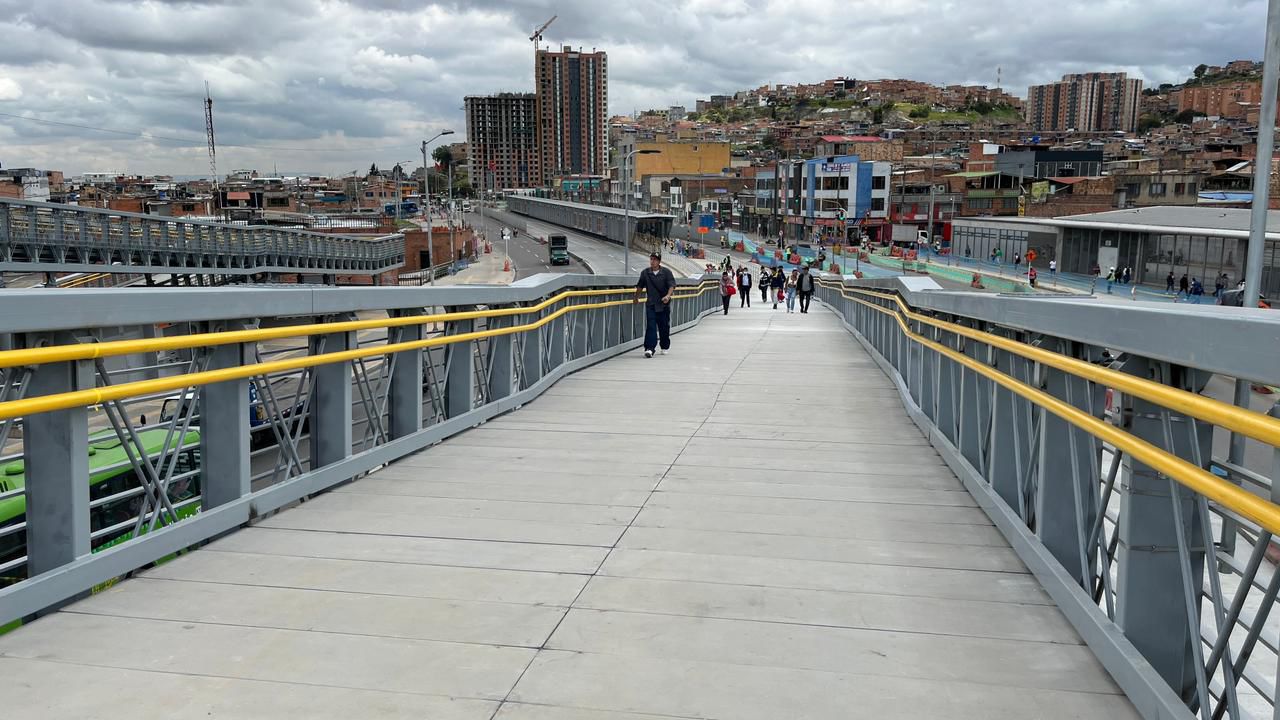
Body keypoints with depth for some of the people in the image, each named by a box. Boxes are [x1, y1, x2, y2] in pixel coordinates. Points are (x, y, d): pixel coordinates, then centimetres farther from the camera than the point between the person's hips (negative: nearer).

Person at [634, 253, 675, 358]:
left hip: (664, 304, -1)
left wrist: (668, 296, -29)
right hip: (651, 304, 1)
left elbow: (672, 285, -12)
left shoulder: (666, 272, -4)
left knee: (664, 326, 10)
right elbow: (640, 286, 18)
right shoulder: (645, 273, 4)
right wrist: (636, 298, 25)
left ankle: (665, 347, 29)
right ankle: (649, 348, -17)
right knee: (650, 326, -11)